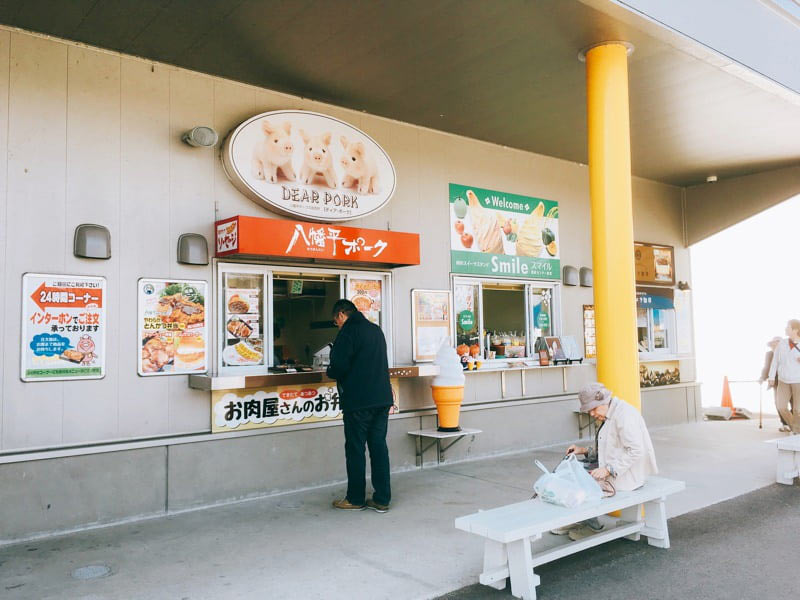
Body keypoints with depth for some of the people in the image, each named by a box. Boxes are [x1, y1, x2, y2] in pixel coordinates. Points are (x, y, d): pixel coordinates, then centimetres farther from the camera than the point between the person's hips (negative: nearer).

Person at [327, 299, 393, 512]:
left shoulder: (348, 331, -9)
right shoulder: (376, 329, 16)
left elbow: (339, 366, -17)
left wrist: (330, 372, 5)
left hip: (358, 400, -7)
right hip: (382, 398, 7)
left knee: (355, 449, 4)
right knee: (379, 447, 9)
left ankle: (356, 499, 13)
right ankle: (382, 499, 13)